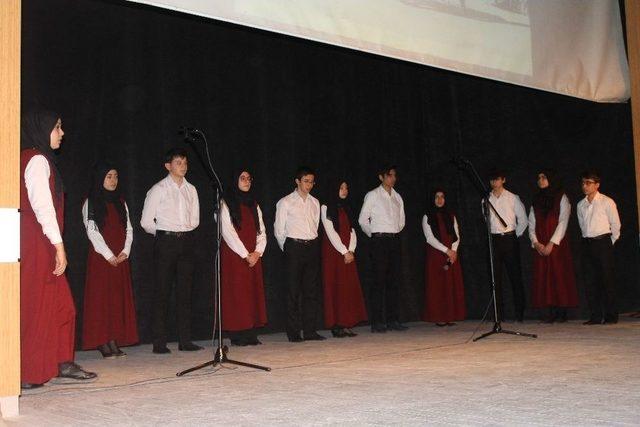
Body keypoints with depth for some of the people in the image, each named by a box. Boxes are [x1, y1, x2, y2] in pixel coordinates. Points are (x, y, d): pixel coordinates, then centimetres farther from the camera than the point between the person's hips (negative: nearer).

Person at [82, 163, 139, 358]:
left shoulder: (120, 202, 15)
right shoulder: (91, 203, 0)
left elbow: (129, 228, 11)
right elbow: (92, 231, -8)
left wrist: (125, 251, -4)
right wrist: (109, 255, -13)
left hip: (121, 258, 5)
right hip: (101, 257, -5)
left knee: (119, 298, 2)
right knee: (101, 298, -5)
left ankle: (115, 342, 4)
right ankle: (103, 343, -4)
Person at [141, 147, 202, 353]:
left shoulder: (191, 189, 12)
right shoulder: (159, 189, -3)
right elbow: (146, 221, -3)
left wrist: (186, 232, 10)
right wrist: (162, 235, 6)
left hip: (186, 241, 5)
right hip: (166, 242, -5)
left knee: (184, 291, 5)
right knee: (162, 292, -4)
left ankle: (185, 340, 10)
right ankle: (159, 342, 0)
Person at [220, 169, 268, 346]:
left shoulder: (254, 205, 17)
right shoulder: (227, 204, 0)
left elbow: (262, 232, 12)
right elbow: (228, 232, -8)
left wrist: (257, 252, -5)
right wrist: (245, 255, -12)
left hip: (254, 257, 5)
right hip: (234, 256, -5)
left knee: (254, 293, 1)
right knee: (236, 293, -7)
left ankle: (251, 333, 3)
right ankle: (237, 335, -5)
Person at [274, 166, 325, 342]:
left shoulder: (315, 202, 14)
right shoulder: (285, 202, 0)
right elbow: (279, 230, 2)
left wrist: (312, 244, 13)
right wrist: (288, 249, 7)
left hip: (312, 247, 5)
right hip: (294, 247, -5)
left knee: (312, 290, 5)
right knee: (293, 291, -3)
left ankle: (310, 331, 10)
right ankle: (293, 333, 1)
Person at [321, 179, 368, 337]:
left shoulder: (346, 208, 17)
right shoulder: (326, 208, 0)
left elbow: (352, 231, 10)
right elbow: (330, 232, -8)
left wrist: (351, 250, -6)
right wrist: (344, 252, -12)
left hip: (348, 254, 5)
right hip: (333, 252, -5)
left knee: (350, 288, 0)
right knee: (334, 287, -6)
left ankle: (347, 324, 2)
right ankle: (336, 326, -5)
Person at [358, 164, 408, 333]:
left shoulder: (397, 197, 15)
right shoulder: (372, 195, -1)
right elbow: (363, 219, 0)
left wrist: (395, 233, 16)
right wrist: (373, 235, 5)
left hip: (395, 239, 6)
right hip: (379, 240, -6)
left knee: (393, 281, 5)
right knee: (379, 281, -8)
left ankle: (392, 320, 9)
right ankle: (377, 323, -7)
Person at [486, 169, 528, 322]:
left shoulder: (513, 198, 1)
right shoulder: (486, 200, 7)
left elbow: (523, 220, 4)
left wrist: (515, 235, 2)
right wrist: (490, 235, 7)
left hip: (509, 239, -2)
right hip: (494, 240, 2)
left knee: (515, 276, -1)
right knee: (495, 278, 2)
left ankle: (519, 313, 4)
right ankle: (498, 314, 6)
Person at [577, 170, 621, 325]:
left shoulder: (607, 202, -3)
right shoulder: (580, 205, 11)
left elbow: (616, 224, 2)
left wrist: (609, 243, 6)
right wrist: (588, 240, 14)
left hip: (603, 242, -5)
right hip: (587, 243, 5)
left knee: (607, 279, -3)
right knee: (590, 281, 3)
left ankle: (611, 315, 3)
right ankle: (595, 316, 7)